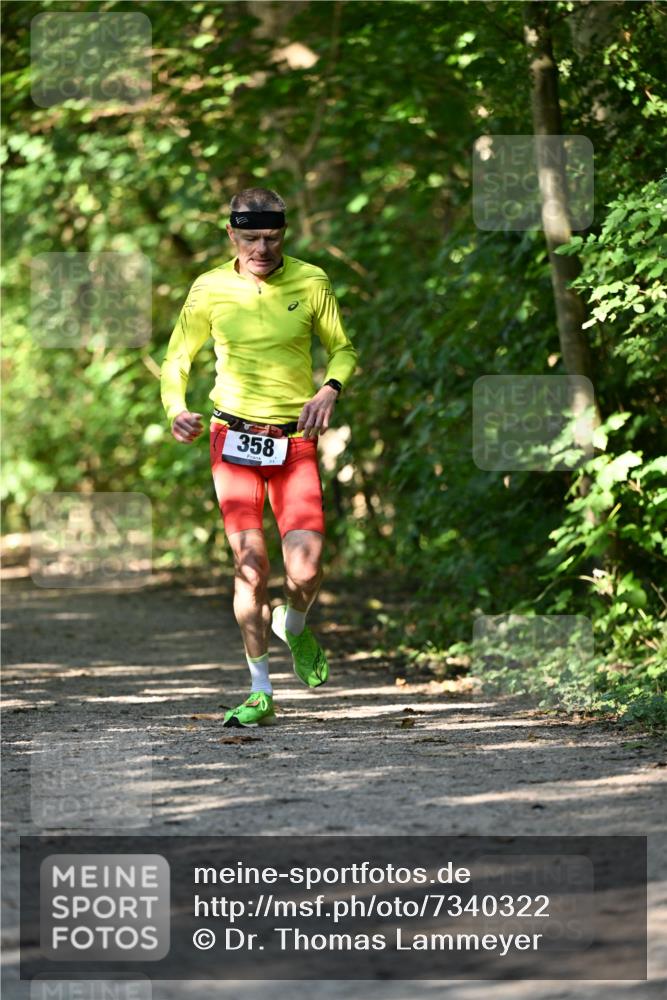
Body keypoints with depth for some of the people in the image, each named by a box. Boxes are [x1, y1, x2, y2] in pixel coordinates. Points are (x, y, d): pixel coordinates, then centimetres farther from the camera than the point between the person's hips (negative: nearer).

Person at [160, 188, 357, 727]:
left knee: (305, 570, -12)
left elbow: (343, 350, 9)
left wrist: (329, 388, -12)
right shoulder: (210, 290, -1)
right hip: (234, 437, 0)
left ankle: (294, 626, 25)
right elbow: (177, 360, 8)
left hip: (295, 440, 0)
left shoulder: (311, 282, -1)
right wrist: (176, 409, -12)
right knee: (250, 561, -10)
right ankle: (261, 693, 1)